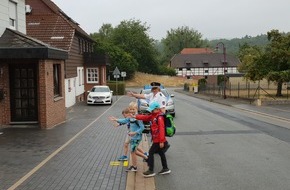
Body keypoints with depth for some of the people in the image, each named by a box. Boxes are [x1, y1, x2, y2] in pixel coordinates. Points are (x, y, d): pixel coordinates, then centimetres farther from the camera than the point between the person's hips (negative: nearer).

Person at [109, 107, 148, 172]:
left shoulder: (137, 119, -23)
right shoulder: (130, 118, 3)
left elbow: (142, 127, -22)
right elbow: (124, 120, 19)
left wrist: (134, 132, -27)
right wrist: (116, 119, 18)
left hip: (136, 137, -9)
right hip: (133, 137, 9)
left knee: (133, 151, 1)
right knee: (134, 151, 17)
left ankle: (134, 167, 16)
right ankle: (145, 157, 31)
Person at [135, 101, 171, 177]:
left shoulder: (159, 117, -19)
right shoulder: (153, 116, 10)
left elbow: (161, 129, -23)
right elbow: (145, 117, 11)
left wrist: (161, 141, -25)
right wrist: (135, 116, 0)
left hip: (158, 140, -10)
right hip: (156, 139, 10)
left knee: (151, 152, -4)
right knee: (161, 153, 17)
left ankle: (151, 171, 3)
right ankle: (165, 169, 29)